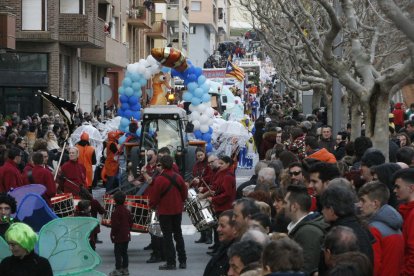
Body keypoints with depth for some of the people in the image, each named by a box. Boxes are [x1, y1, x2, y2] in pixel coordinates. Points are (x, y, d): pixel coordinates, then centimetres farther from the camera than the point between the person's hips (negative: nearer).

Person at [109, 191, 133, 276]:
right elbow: (130, 223, 13)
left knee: (118, 253, -3)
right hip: (126, 236, 8)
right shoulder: (127, 211, 7)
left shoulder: (116, 212, -17)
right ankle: (125, 269, 18)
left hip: (118, 237, -8)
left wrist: (113, 234, -10)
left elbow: (115, 225, -19)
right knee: (124, 252, 14)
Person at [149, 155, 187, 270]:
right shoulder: (178, 177, -2)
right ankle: (183, 261, 16)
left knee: (167, 236, 2)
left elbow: (154, 197, -13)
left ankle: (170, 262, 2)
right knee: (178, 234, 15)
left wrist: (152, 205, 6)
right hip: (177, 210, 5)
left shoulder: (159, 180, -18)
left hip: (164, 212, -5)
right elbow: (184, 194, 5)